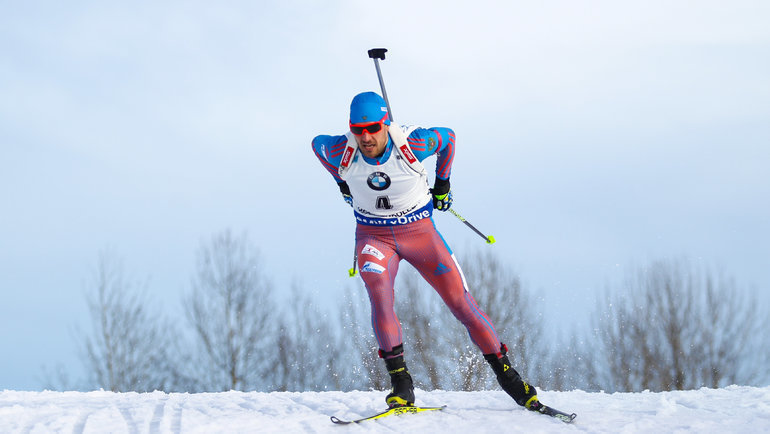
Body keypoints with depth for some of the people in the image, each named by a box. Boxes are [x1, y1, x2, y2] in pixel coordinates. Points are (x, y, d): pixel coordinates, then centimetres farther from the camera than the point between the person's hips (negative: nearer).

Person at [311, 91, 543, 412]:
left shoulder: (412, 144, -22)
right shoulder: (342, 151, -18)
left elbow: (447, 137, 0)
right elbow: (317, 143, 7)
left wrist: (443, 182, 8)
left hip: (419, 231, 0)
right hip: (374, 237, 0)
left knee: (461, 301, -4)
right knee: (378, 290, -29)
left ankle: (504, 372, 11)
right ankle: (400, 383, -25)